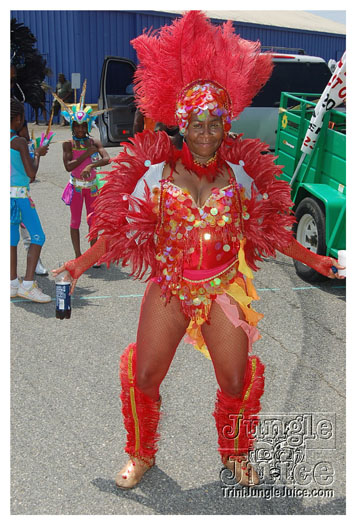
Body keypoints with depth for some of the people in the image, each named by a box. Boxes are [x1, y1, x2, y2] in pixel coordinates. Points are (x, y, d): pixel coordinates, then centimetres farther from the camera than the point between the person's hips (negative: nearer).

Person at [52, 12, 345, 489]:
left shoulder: (239, 176, 1)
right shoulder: (156, 173, -4)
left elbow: (266, 230, 9)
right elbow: (121, 227, -1)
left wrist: (314, 260, 8)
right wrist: (85, 261, -8)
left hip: (223, 290, 1)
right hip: (168, 289, -1)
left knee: (237, 382, 6)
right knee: (143, 377, 3)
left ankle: (235, 455, 37)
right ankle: (142, 456, 32)